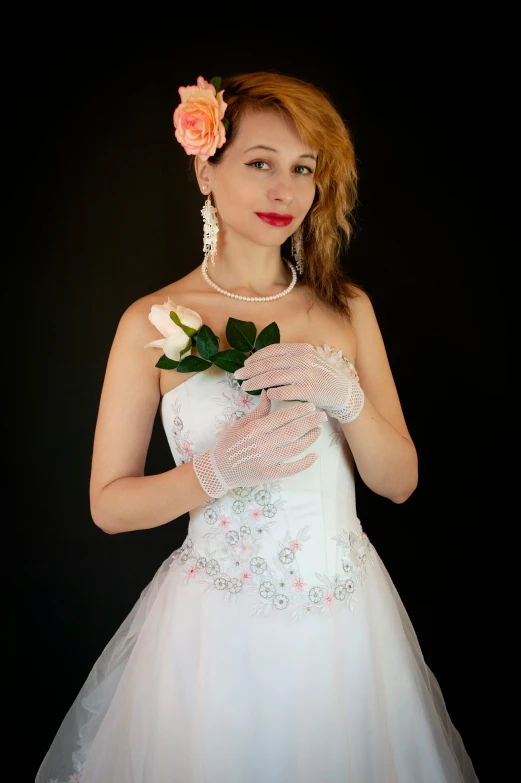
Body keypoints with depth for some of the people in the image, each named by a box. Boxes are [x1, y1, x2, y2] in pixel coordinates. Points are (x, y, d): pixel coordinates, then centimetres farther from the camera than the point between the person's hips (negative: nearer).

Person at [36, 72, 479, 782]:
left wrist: (346, 395, -18)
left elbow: (399, 481, 0)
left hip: (347, 617, 3)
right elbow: (109, 504, -5)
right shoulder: (154, 322, -9)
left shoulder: (347, 308, 0)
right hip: (219, 630, -2)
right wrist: (220, 469, -22)